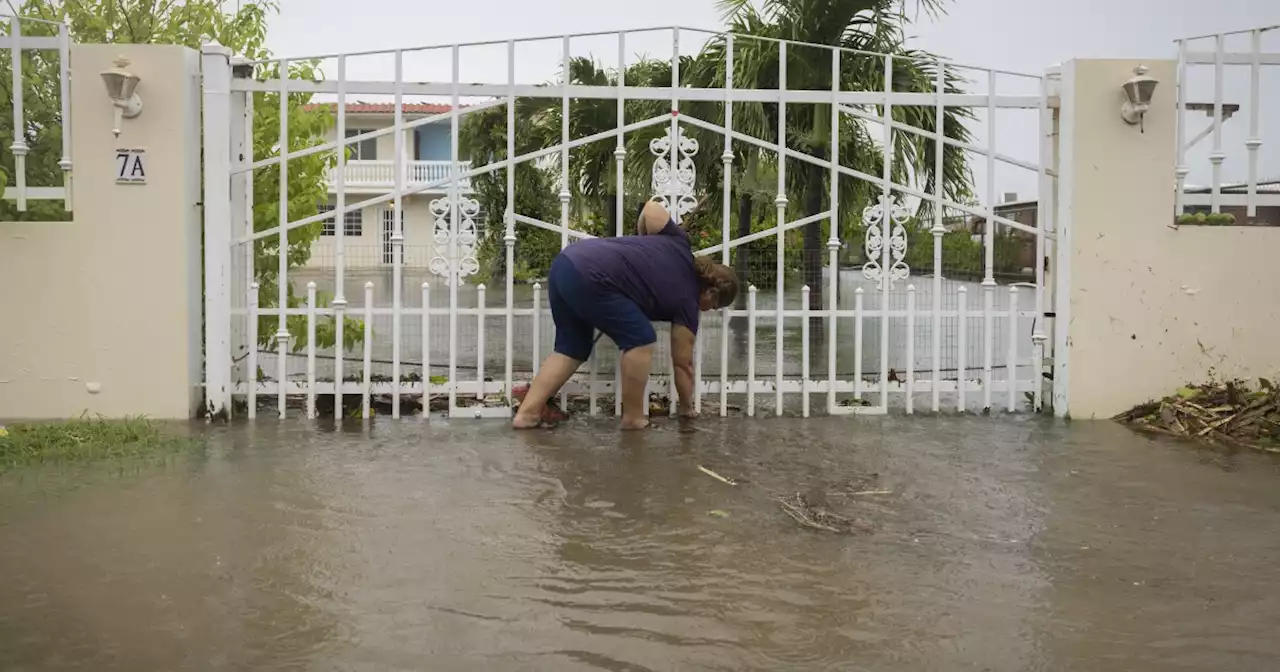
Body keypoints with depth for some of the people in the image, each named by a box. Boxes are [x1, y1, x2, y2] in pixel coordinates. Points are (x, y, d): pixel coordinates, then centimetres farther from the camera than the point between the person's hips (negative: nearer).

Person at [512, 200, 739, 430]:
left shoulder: (679, 246, 19)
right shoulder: (687, 301, 5)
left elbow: (651, 208, 23)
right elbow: (683, 363, 13)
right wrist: (687, 407, 28)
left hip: (565, 263, 9)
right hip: (588, 279, -8)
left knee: (572, 348, 17)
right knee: (640, 340, 4)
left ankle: (527, 412, 11)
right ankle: (633, 418, 10)